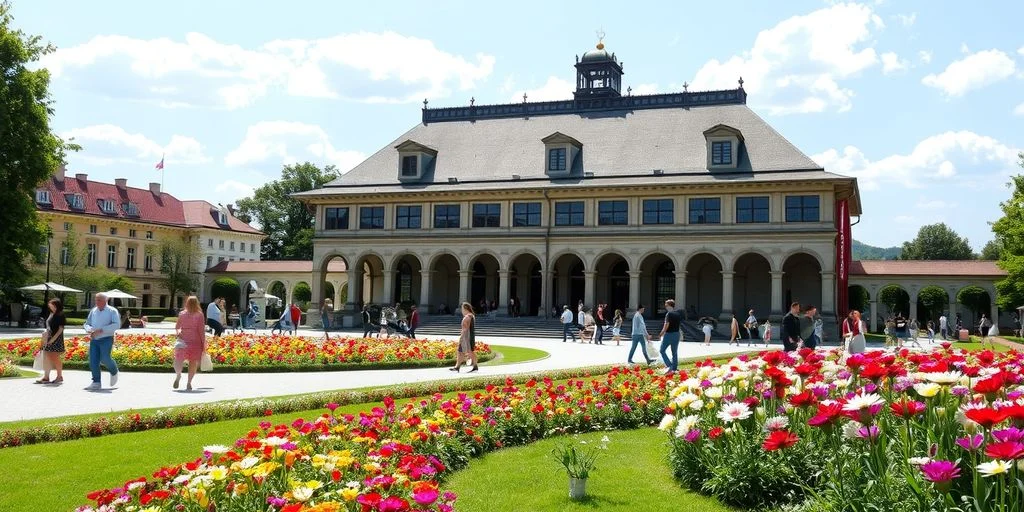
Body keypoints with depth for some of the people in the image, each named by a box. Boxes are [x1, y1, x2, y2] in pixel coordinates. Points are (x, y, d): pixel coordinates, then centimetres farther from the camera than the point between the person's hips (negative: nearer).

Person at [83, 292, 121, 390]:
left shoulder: (112, 311, -2)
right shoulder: (93, 311, 14)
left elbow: (116, 324, -14)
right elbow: (86, 324, 20)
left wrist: (101, 330, -20)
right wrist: (89, 330, -5)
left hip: (106, 339, -5)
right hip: (94, 340, 5)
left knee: (104, 358, -15)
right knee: (93, 360, -3)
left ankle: (114, 372, 15)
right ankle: (96, 382, 6)